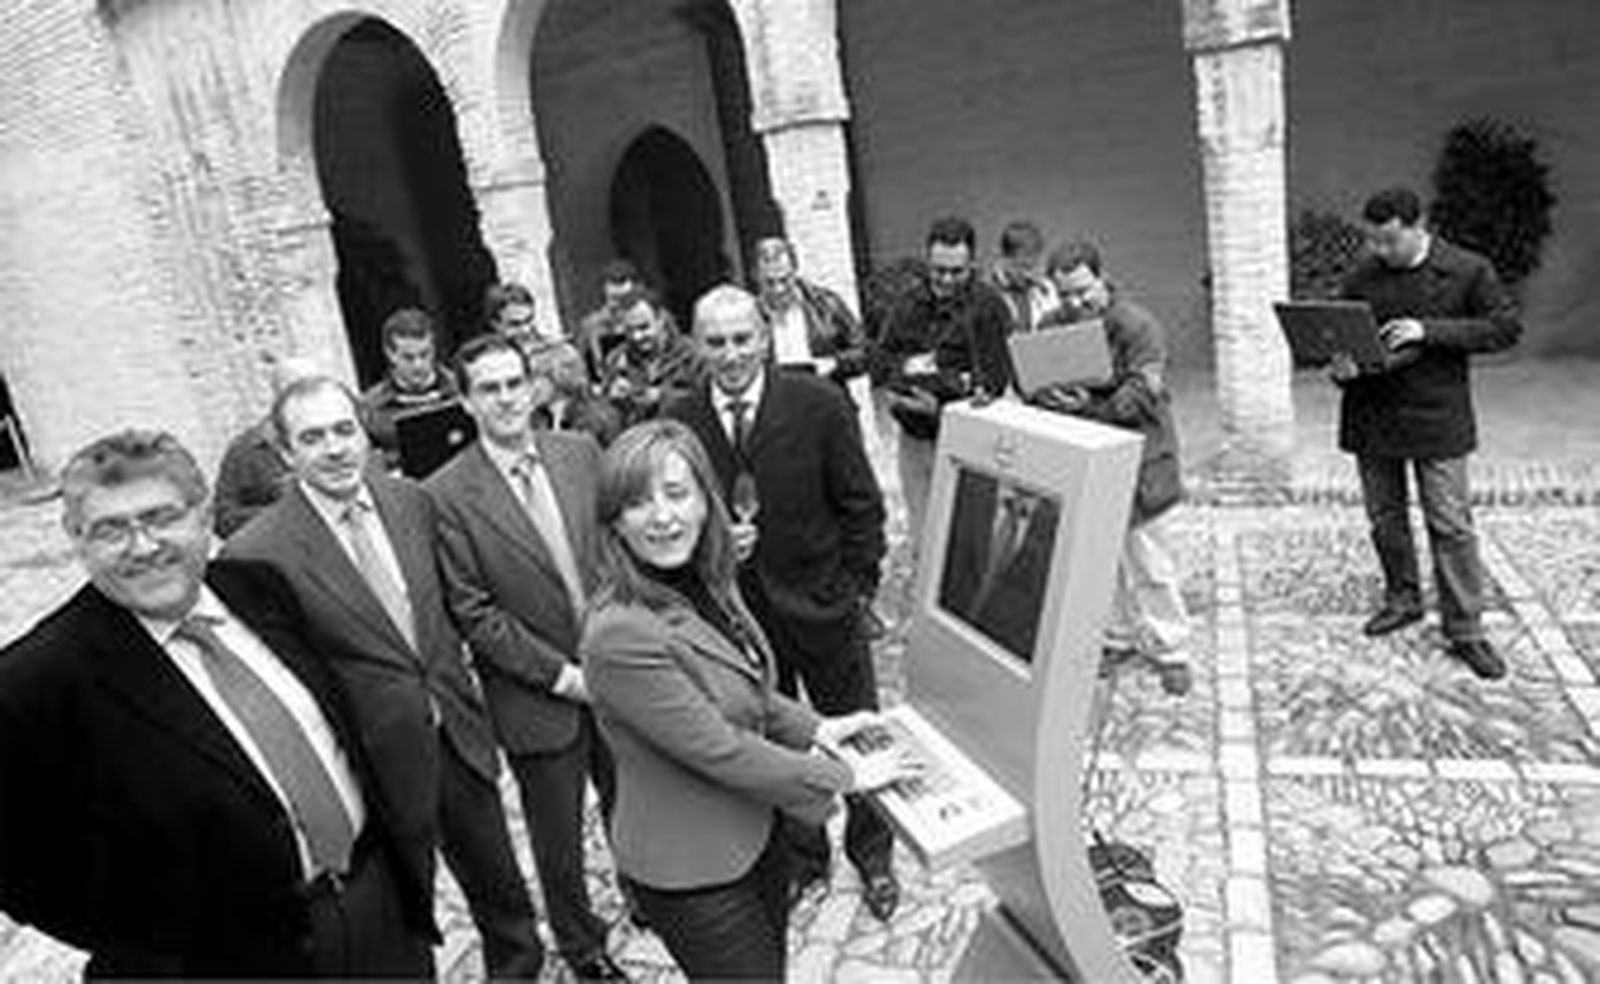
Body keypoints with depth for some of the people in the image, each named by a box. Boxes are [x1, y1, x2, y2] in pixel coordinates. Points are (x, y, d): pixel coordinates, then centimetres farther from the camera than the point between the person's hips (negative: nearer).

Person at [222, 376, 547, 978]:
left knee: (502, 894, 24)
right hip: (379, 766, -4)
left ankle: (519, 966, 49)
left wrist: (459, 698, 8)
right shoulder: (258, 555, -20)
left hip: (458, 739, 5)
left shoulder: (411, 501, -3)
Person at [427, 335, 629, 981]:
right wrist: (562, 675, -15)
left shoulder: (580, 451, -1)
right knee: (558, 839, 16)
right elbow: (473, 615, -13)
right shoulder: (446, 496, -14)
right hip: (538, 698, -3)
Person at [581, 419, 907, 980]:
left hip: (756, 833, 8)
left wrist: (814, 729, 3)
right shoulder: (620, 634, -31)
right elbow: (719, 751, -26)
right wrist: (846, 779, -17)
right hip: (690, 869, -8)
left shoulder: (704, 583, -4)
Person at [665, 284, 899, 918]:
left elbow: (860, 505, -4)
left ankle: (871, 855, 40)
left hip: (822, 607, -1)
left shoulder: (820, 404, -11)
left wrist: (858, 586, -5)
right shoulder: (677, 424, -7)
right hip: (735, 613, 2)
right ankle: (800, 856, 43)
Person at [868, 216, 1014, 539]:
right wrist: (905, 366, -11)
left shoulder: (988, 307, -5)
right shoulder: (911, 303, 13)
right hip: (913, 436, 5)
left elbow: (993, 379, -13)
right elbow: (878, 358, 11)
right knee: (920, 533, 14)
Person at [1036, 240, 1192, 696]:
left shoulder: (1139, 326, -13)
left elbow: (1140, 394, -22)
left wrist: (1090, 408, -32)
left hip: (1139, 461, -4)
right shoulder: (1052, 326, 4)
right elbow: (1031, 381, 1)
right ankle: (1118, 638, 29)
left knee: (1151, 565, 4)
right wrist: (1049, 397, -21)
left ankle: (1167, 650, 19)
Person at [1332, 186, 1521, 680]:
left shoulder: (1469, 271, -4)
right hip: (1371, 418, 3)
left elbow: (1507, 327, -6)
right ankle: (1402, 599, 33)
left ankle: (1465, 630, 9)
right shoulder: (1361, 277, 2)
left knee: (1451, 526, -1)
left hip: (1437, 417, -3)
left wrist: (1429, 331, -18)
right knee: (1385, 519, 13)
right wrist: (1338, 367, -15)